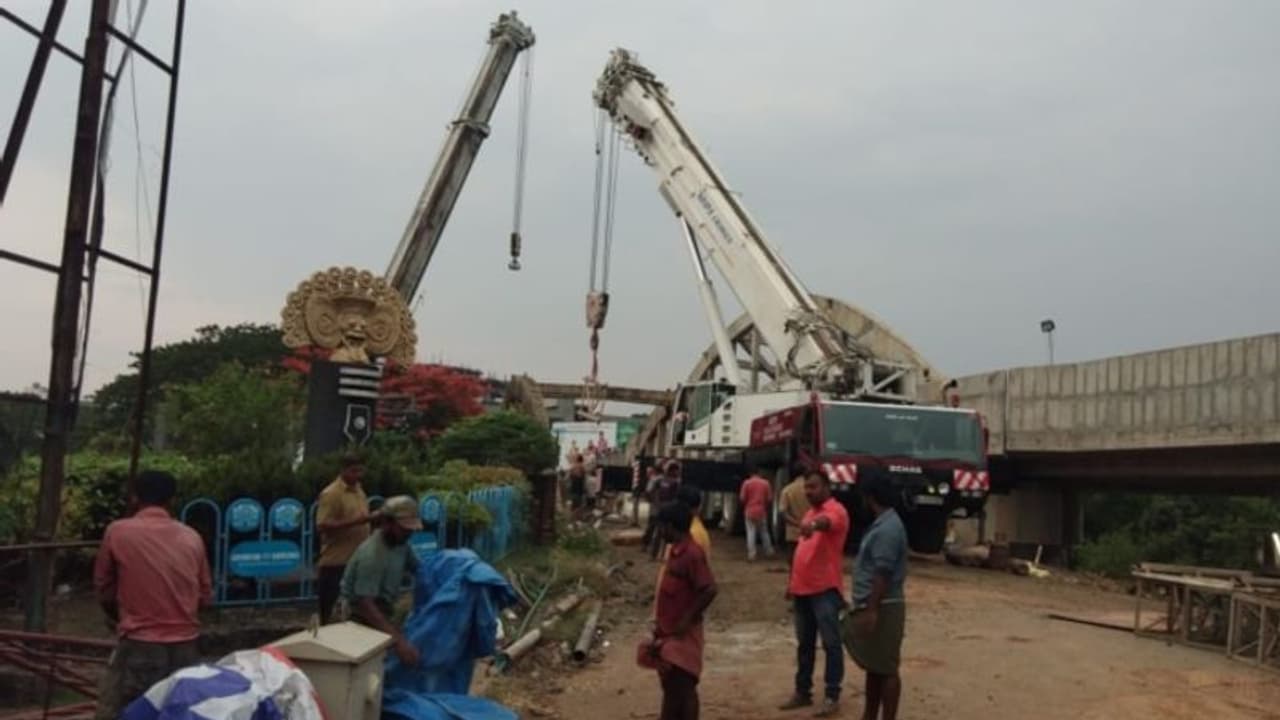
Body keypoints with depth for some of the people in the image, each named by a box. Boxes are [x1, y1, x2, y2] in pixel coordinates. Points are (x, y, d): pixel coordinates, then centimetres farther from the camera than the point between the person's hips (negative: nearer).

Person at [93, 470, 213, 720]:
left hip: (139, 648, -3)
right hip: (186, 649, 3)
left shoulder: (117, 532, -2)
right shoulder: (192, 537, 5)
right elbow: (205, 596, 13)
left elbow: (103, 589, 10)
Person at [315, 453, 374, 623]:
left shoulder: (358, 490, 12)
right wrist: (354, 522, -28)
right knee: (330, 614, 1)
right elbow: (323, 526, -23)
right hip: (335, 561, -8)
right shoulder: (331, 493, -14)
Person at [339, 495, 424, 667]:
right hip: (360, 617, -8)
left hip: (381, 611, 8)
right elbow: (365, 605, -38)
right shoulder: (371, 554, -30)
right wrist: (398, 641, -46)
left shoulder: (400, 542, -4)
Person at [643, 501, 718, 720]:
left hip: (682, 635, -9)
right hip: (668, 633, 9)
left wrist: (687, 620, -21)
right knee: (671, 688, 15)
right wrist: (660, 626, 19)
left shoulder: (691, 553, -20)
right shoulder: (676, 550, 10)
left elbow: (709, 590, -25)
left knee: (682, 689, -3)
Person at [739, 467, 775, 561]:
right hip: (762, 511, 2)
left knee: (751, 533, -1)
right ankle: (769, 552, 23)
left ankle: (751, 555, -8)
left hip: (750, 511, -2)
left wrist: (745, 507, 12)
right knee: (764, 532, 16)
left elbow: (742, 498, -6)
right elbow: (770, 499, 0)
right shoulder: (765, 483, 0)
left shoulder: (747, 483, -5)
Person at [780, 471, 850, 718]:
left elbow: (827, 521, -36)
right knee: (805, 643, 15)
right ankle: (803, 692, 24)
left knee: (831, 643, -2)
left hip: (825, 589, -9)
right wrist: (792, 581, 22)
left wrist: (814, 524, -58)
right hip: (802, 588, 9)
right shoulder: (810, 511, 18)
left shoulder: (835, 510, -10)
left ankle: (832, 696, 4)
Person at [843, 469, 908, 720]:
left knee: (886, 669, -1)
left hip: (883, 609, -10)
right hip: (874, 607, 10)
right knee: (873, 667, 17)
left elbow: (883, 575, -24)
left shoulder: (888, 529, -20)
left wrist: (871, 611, -23)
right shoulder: (882, 524, 12)